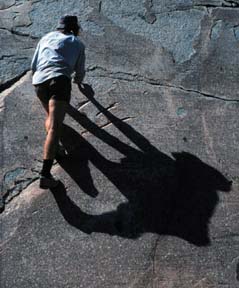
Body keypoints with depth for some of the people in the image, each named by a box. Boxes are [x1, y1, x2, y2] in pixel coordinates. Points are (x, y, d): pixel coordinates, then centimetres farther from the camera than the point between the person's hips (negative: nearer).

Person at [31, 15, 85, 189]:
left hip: (38, 81, 4)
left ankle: (53, 147, -2)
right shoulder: (77, 43, 23)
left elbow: (33, 65, 31)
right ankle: (45, 173, -29)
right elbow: (80, 71, 29)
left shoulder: (46, 38, 30)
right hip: (59, 80, -4)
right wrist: (78, 80, 51)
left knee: (51, 115, 27)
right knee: (55, 126, -15)